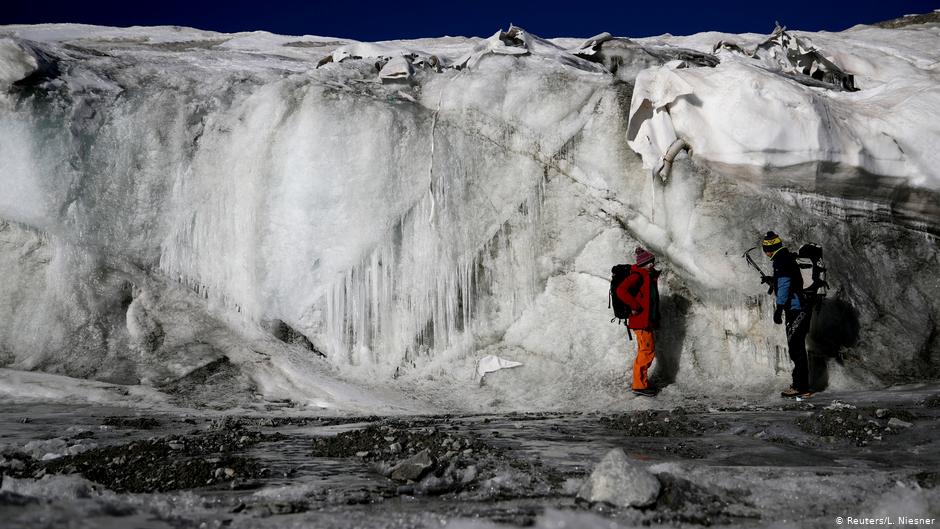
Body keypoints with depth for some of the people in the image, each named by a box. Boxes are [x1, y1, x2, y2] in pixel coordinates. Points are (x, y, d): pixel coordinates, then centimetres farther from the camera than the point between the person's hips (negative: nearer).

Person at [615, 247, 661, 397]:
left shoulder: (649, 276, 16)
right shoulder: (637, 276, -14)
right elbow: (621, 290, -29)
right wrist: (635, 307, -23)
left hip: (647, 320, 10)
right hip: (640, 320, -10)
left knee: (646, 351, 14)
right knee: (647, 351, -9)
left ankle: (642, 382, 22)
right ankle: (639, 385, -5)